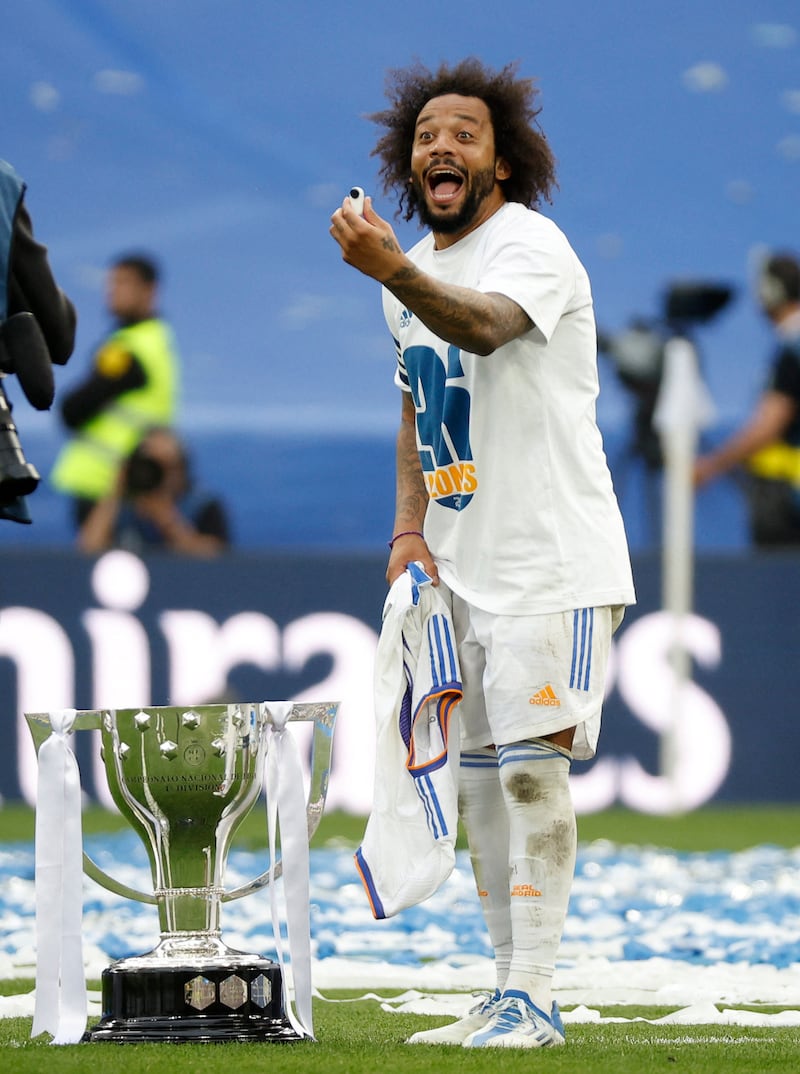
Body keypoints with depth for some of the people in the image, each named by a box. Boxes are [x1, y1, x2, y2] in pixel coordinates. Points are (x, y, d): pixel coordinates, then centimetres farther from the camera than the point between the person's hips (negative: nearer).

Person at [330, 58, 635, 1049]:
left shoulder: (529, 244, -14)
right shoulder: (416, 273, 12)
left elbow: (484, 325, -36)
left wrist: (394, 272, -53)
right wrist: (410, 528, 9)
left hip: (554, 559, -8)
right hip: (460, 566, 8)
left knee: (531, 763, -15)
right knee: (479, 777, 9)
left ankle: (532, 997, -14)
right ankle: (507, 995, 15)